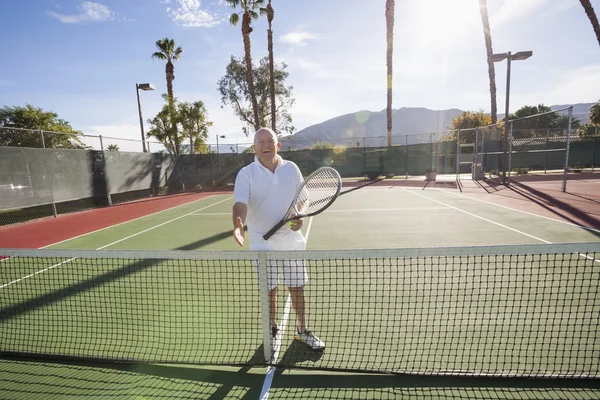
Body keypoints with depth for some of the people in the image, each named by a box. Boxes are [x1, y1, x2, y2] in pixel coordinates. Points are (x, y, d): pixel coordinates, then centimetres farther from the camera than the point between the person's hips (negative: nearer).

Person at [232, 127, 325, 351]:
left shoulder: (291, 169, 2)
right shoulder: (246, 174, -6)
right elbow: (241, 203, -19)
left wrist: (299, 217, -11)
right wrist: (238, 224, -40)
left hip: (291, 240, 2)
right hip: (262, 243, -2)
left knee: (297, 287, 11)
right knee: (269, 290, 11)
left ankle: (302, 330, 33)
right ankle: (273, 330, 36)